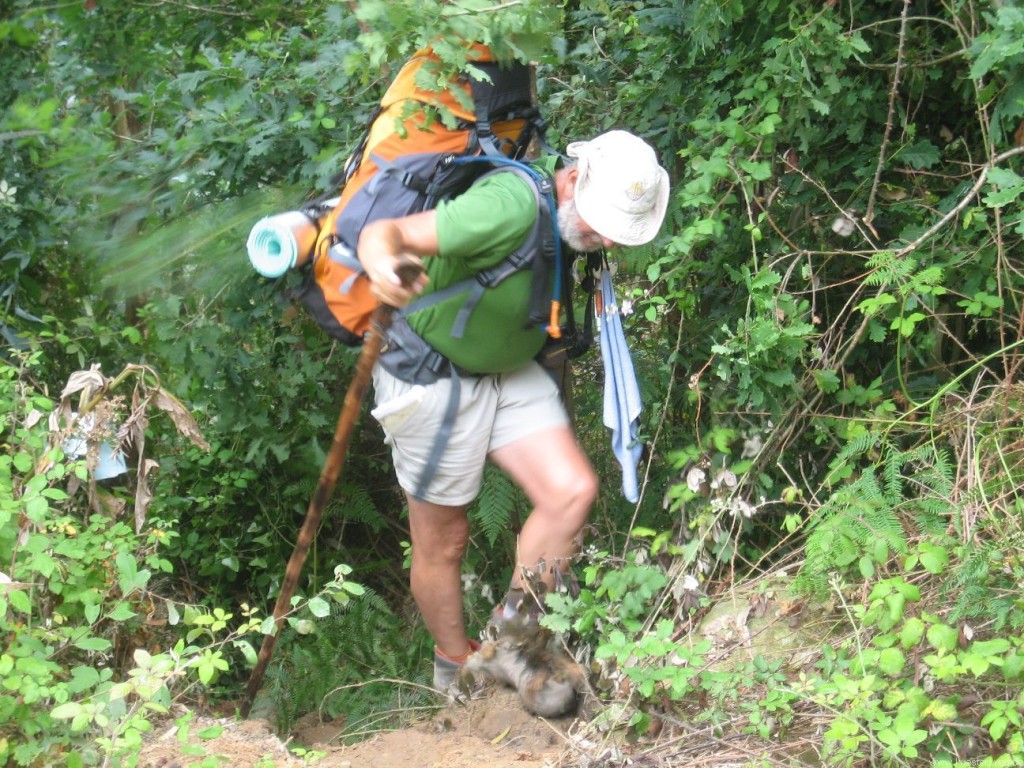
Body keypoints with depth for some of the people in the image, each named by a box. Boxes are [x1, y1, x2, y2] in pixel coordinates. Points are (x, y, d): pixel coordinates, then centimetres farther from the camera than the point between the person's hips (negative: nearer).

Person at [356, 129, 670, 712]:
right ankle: (455, 668, 28)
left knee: (573, 491, -10)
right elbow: (386, 232, -39)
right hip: (433, 375, -7)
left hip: (510, 373, 7)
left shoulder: (582, 218, -9)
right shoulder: (513, 206, -34)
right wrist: (381, 262, -61)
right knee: (444, 538, 5)